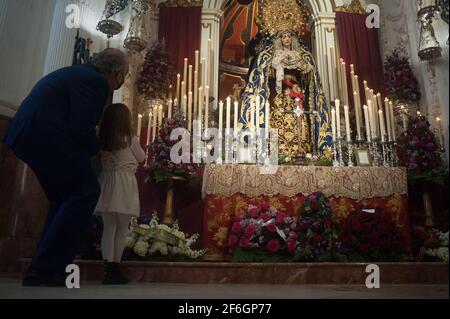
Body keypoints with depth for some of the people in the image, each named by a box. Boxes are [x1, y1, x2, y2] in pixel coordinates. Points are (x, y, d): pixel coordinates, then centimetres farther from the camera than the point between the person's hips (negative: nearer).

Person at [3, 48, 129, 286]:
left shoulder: (81, 73, 21)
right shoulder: (94, 81, -11)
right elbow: (82, 128, -19)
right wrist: (94, 148, 1)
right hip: (45, 136, -11)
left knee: (64, 197, 16)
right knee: (85, 193, -10)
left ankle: (44, 267, 19)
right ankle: (44, 271, -8)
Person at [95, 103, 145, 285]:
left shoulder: (102, 140, 8)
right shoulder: (131, 139, -3)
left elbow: (101, 160, 17)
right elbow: (141, 158, 10)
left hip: (106, 182, 5)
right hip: (124, 183, -4)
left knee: (109, 228, 7)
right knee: (122, 230, 3)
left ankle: (108, 268, 6)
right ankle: (114, 268, 7)